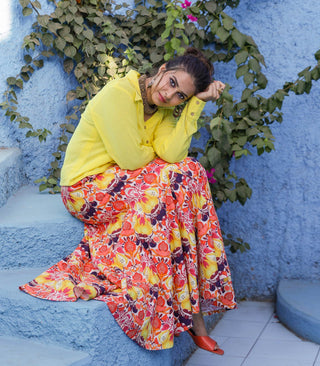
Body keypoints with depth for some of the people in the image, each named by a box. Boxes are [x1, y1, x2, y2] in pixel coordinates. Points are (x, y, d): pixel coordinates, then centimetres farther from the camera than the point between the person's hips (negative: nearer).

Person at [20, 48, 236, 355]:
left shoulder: (163, 109, 5)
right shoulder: (117, 95, -18)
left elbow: (172, 153, -14)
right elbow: (132, 160, -23)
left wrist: (198, 102, -15)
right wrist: (157, 151, -3)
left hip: (121, 186, 8)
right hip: (86, 188, -7)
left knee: (189, 173, -14)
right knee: (181, 176, -20)